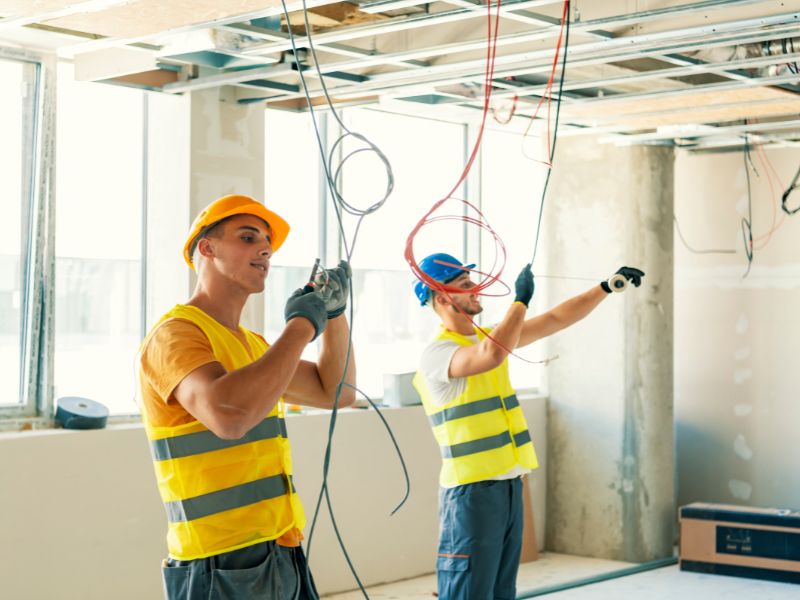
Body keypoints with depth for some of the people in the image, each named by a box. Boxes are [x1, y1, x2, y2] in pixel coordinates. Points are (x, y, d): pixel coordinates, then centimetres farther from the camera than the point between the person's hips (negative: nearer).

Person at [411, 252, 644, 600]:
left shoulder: (489, 335, 13)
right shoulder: (436, 353, -13)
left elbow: (556, 319, 17)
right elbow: (491, 355, -32)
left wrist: (607, 287, 12)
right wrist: (521, 300, -21)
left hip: (510, 485, 8)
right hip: (471, 490, -8)